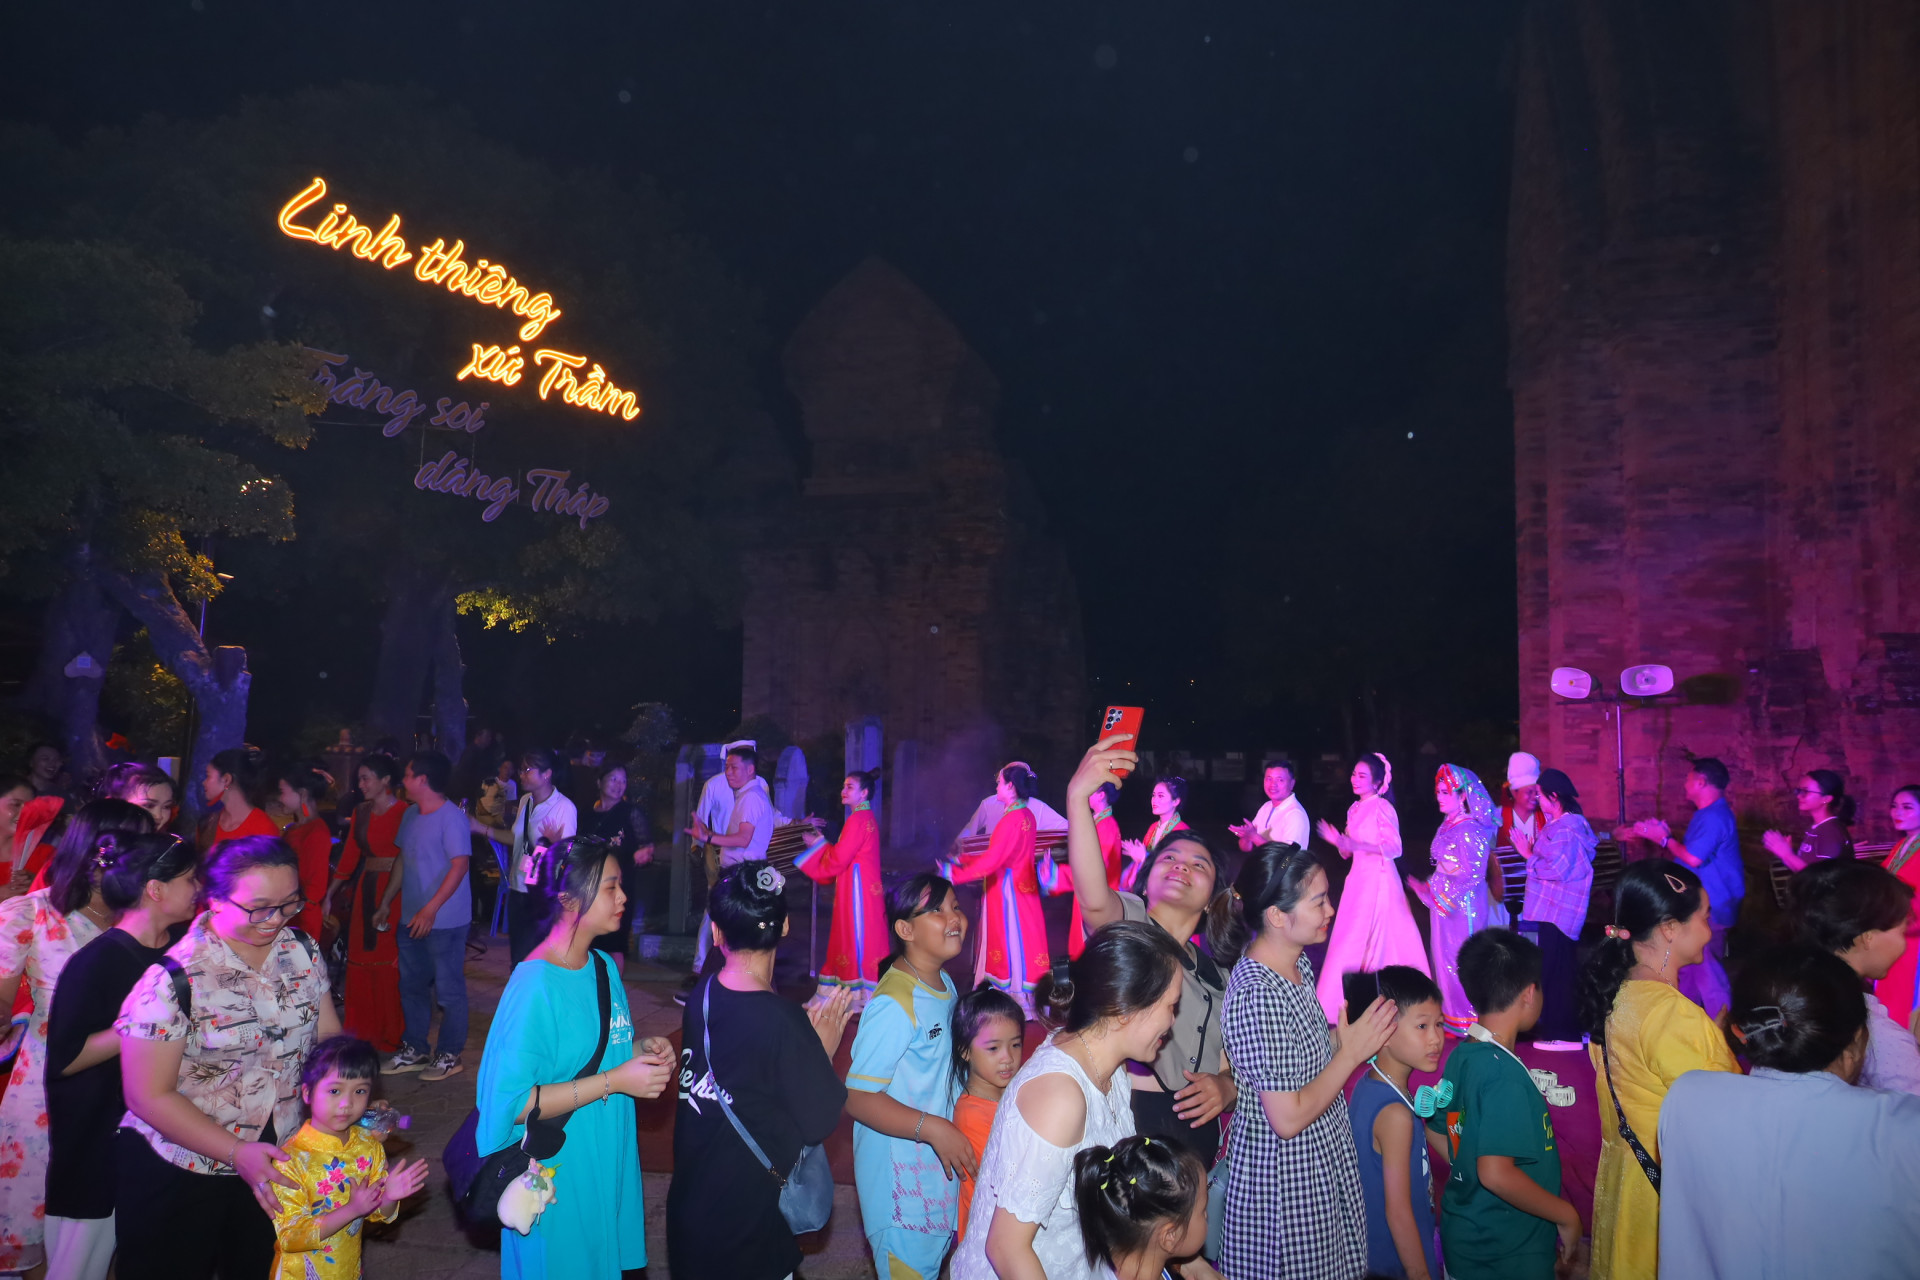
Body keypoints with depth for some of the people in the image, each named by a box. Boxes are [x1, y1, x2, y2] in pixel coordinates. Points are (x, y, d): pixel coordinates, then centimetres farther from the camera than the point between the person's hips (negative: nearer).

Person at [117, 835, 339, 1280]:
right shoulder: (173, 979, -21)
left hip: (275, 1161, 5)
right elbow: (150, 1097, -18)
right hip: (178, 1175, -4)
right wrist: (237, 1152, -25)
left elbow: (328, 1034, 2)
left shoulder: (303, 952, -6)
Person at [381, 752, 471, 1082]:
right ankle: (414, 1049, 30)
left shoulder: (451, 817, -16)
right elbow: (403, 862, 19)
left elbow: (460, 865, -22)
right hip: (412, 919, 9)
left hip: (445, 921, -9)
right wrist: (386, 903, 17)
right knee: (411, 985, 17)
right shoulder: (410, 814, 11)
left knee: (448, 989, 2)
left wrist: (430, 909, -25)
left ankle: (449, 1055, 14)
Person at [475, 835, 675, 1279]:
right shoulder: (535, 987, -24)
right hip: (559, 1184, -7)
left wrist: (644, 1049, -5)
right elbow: (510, 1103, -26)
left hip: (609, 1168, 7)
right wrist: (614, 1081, -26)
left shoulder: (605, 967, 0)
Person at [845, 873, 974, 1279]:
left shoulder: (945, 986, 3)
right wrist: (931, 1127, -32)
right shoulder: (894, 1005, -25)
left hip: (940, 1166, 8)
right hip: (900, 1181, -8)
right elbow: (858, 1098, -26)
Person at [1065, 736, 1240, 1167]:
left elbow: (1232, 1069, 24)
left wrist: (1226, 1087, -2)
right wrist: (1077, 795, -41)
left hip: (1197, 1139, 6)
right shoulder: (1128, 921, -2)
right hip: (1122, 1126, -6)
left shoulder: (1217, 977, 19)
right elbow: (1093, 899, -27)